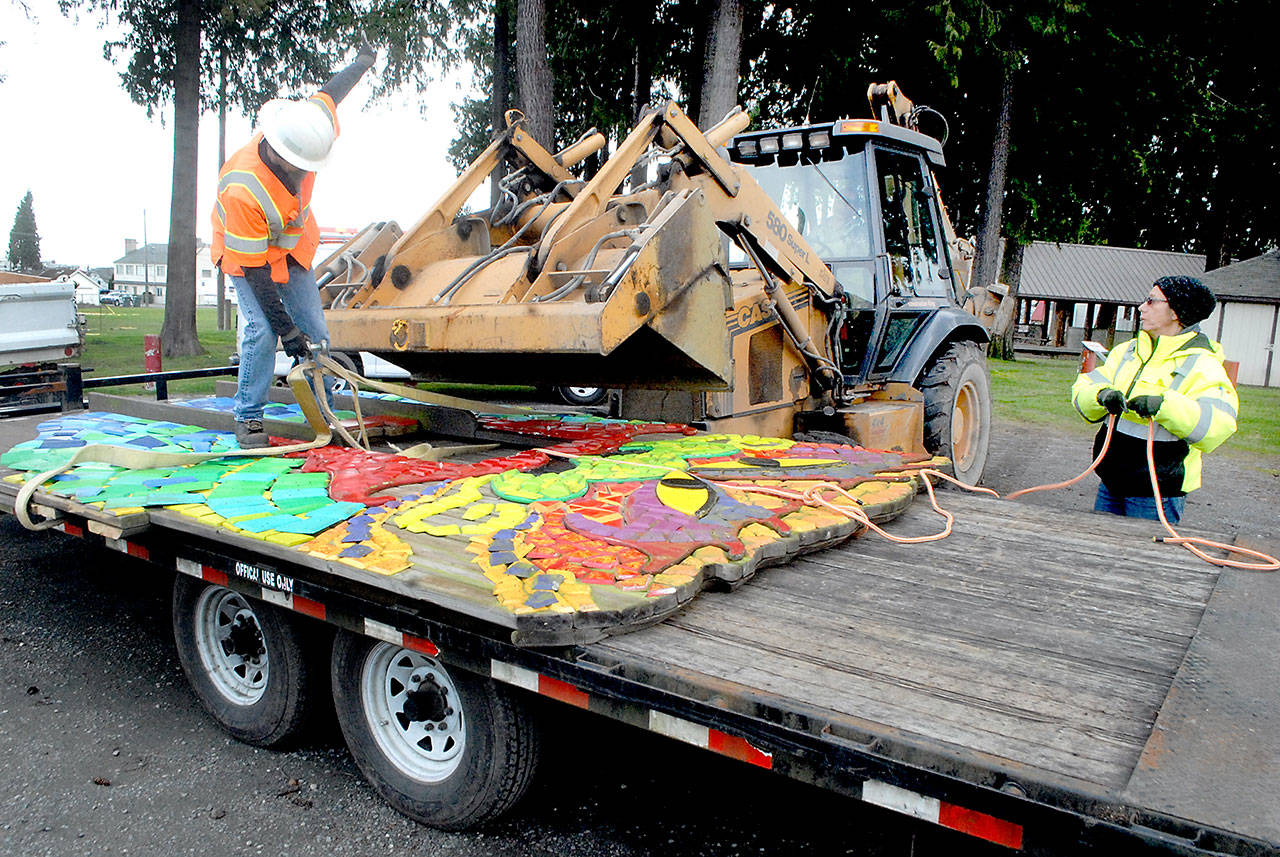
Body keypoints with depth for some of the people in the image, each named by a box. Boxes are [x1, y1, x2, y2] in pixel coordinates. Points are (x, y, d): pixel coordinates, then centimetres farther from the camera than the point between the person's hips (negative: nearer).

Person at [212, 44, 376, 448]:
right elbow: (254, 270, -33)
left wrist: (363, 62, 17)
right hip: (246, 254, -5)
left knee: (315, 332, 0)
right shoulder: (241, 191, -39)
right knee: (261, 331, -19)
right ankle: (248, 419, -4)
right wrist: (285, 329, -31)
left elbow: (328, 93, -1)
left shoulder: (304, 133, -25)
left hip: (293, 248, 5)